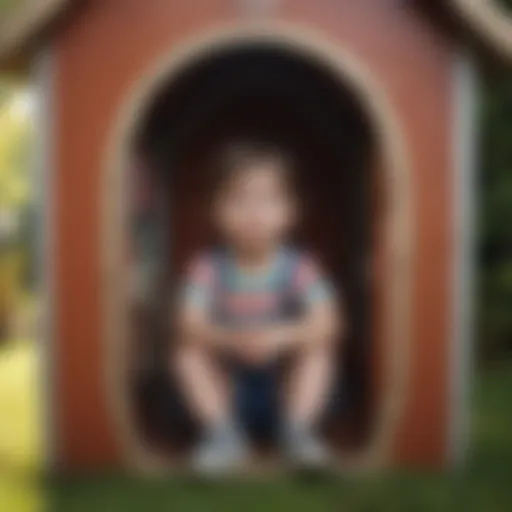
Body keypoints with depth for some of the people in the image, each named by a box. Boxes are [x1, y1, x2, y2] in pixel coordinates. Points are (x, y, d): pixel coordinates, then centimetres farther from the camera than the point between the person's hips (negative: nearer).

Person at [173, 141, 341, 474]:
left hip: (285, 389, 0)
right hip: (226, 391, 1)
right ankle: (223, 433, -19)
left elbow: (326, 323, -24)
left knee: (318, 349, -24)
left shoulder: (299, 268, -13)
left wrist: (279, 336, -41)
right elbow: (190, 325, -23)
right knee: (189, 353, -22)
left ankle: (298, 428, -16)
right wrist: (230, 339, -42)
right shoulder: (209, 268, -13)